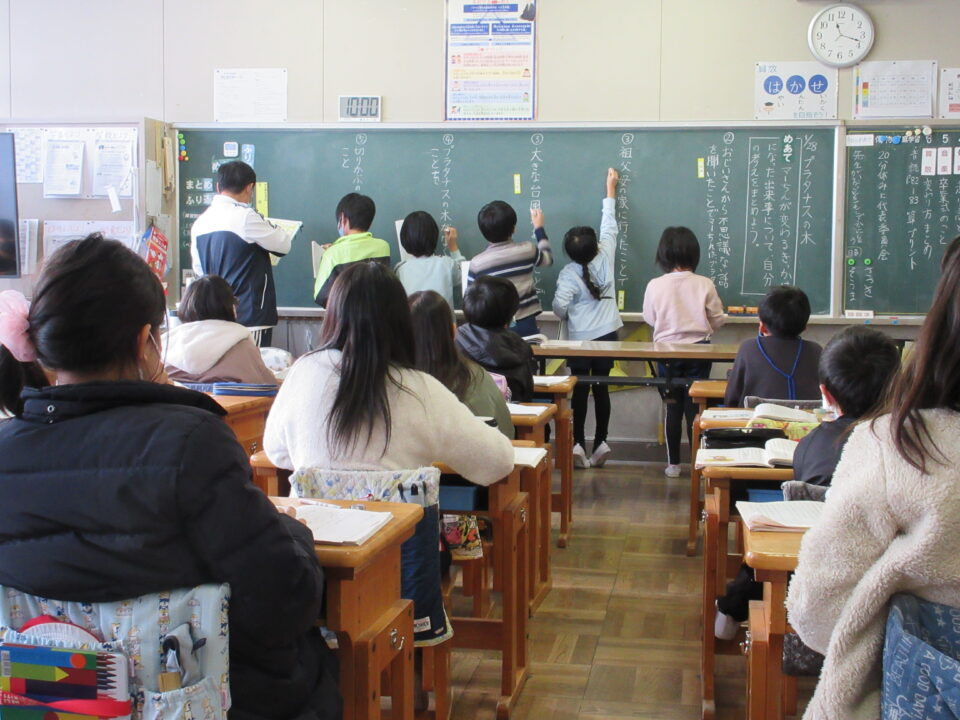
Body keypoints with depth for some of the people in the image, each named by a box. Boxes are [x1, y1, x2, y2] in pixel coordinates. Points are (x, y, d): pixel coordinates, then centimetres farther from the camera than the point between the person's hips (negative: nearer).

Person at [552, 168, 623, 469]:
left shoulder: (568, 275, -15)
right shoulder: (605, 257, -7)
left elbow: (559, 307, -21)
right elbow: (609, 227, 7)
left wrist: (569, 317, 4)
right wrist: (611, 189, 17)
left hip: (580, 339, -3)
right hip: (608, 334, 3)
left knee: (580, 390, 4)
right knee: (601, 388, 8)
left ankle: (579, 444, 0)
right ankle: (600, 443, 8)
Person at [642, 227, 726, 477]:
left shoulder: (655, 285, -10)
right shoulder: (705, 284, -10)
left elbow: (649, 319, 2)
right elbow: (717, 320, -1)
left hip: (667, 352, 0)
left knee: (673, 408, 11)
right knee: (695, 407, 8)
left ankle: (673, 463, 15)